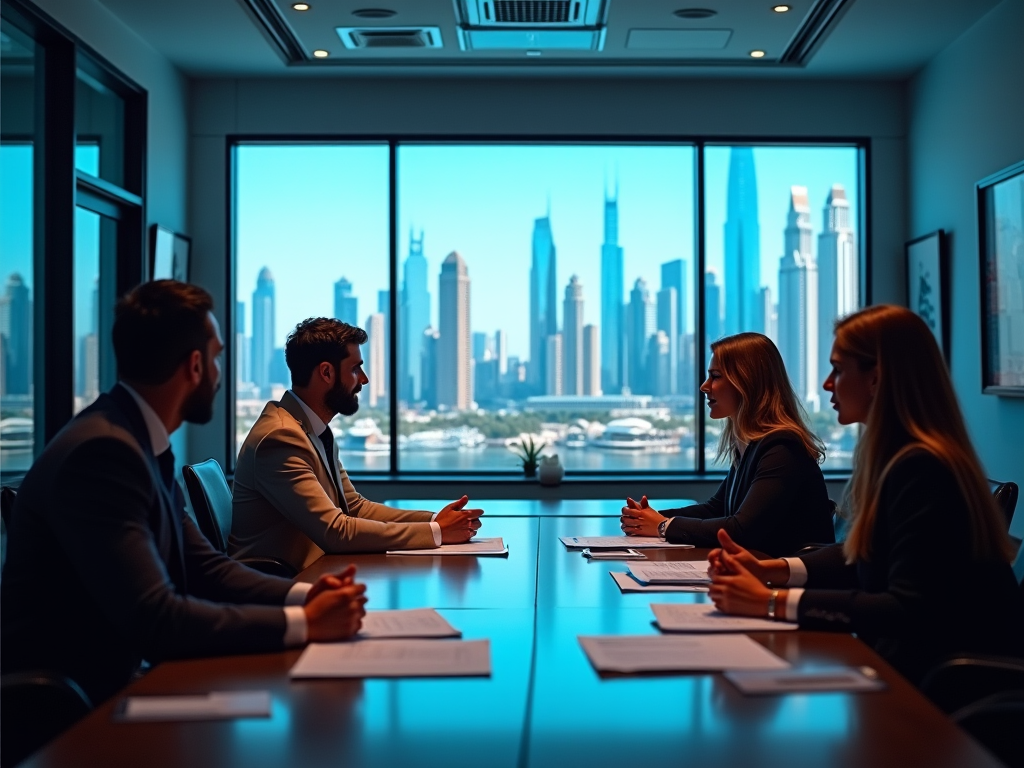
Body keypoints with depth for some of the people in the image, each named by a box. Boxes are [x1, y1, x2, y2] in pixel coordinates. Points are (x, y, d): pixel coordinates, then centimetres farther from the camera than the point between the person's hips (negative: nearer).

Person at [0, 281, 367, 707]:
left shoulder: (142, 441, 6)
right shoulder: (102, 450, -23)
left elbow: (203, 567, 9)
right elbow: (153, 618, -27)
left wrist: (303, 595, -6)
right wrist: (303, 623, -22)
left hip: (111, 681, 8)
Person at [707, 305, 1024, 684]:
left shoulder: (922, 469, -21)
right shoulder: (894, 456, 9)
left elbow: (910, 613, -25)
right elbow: (859, 556, 17)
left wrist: (772, 602, -23)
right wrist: (769, 569, 3)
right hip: (916, 659, 8)